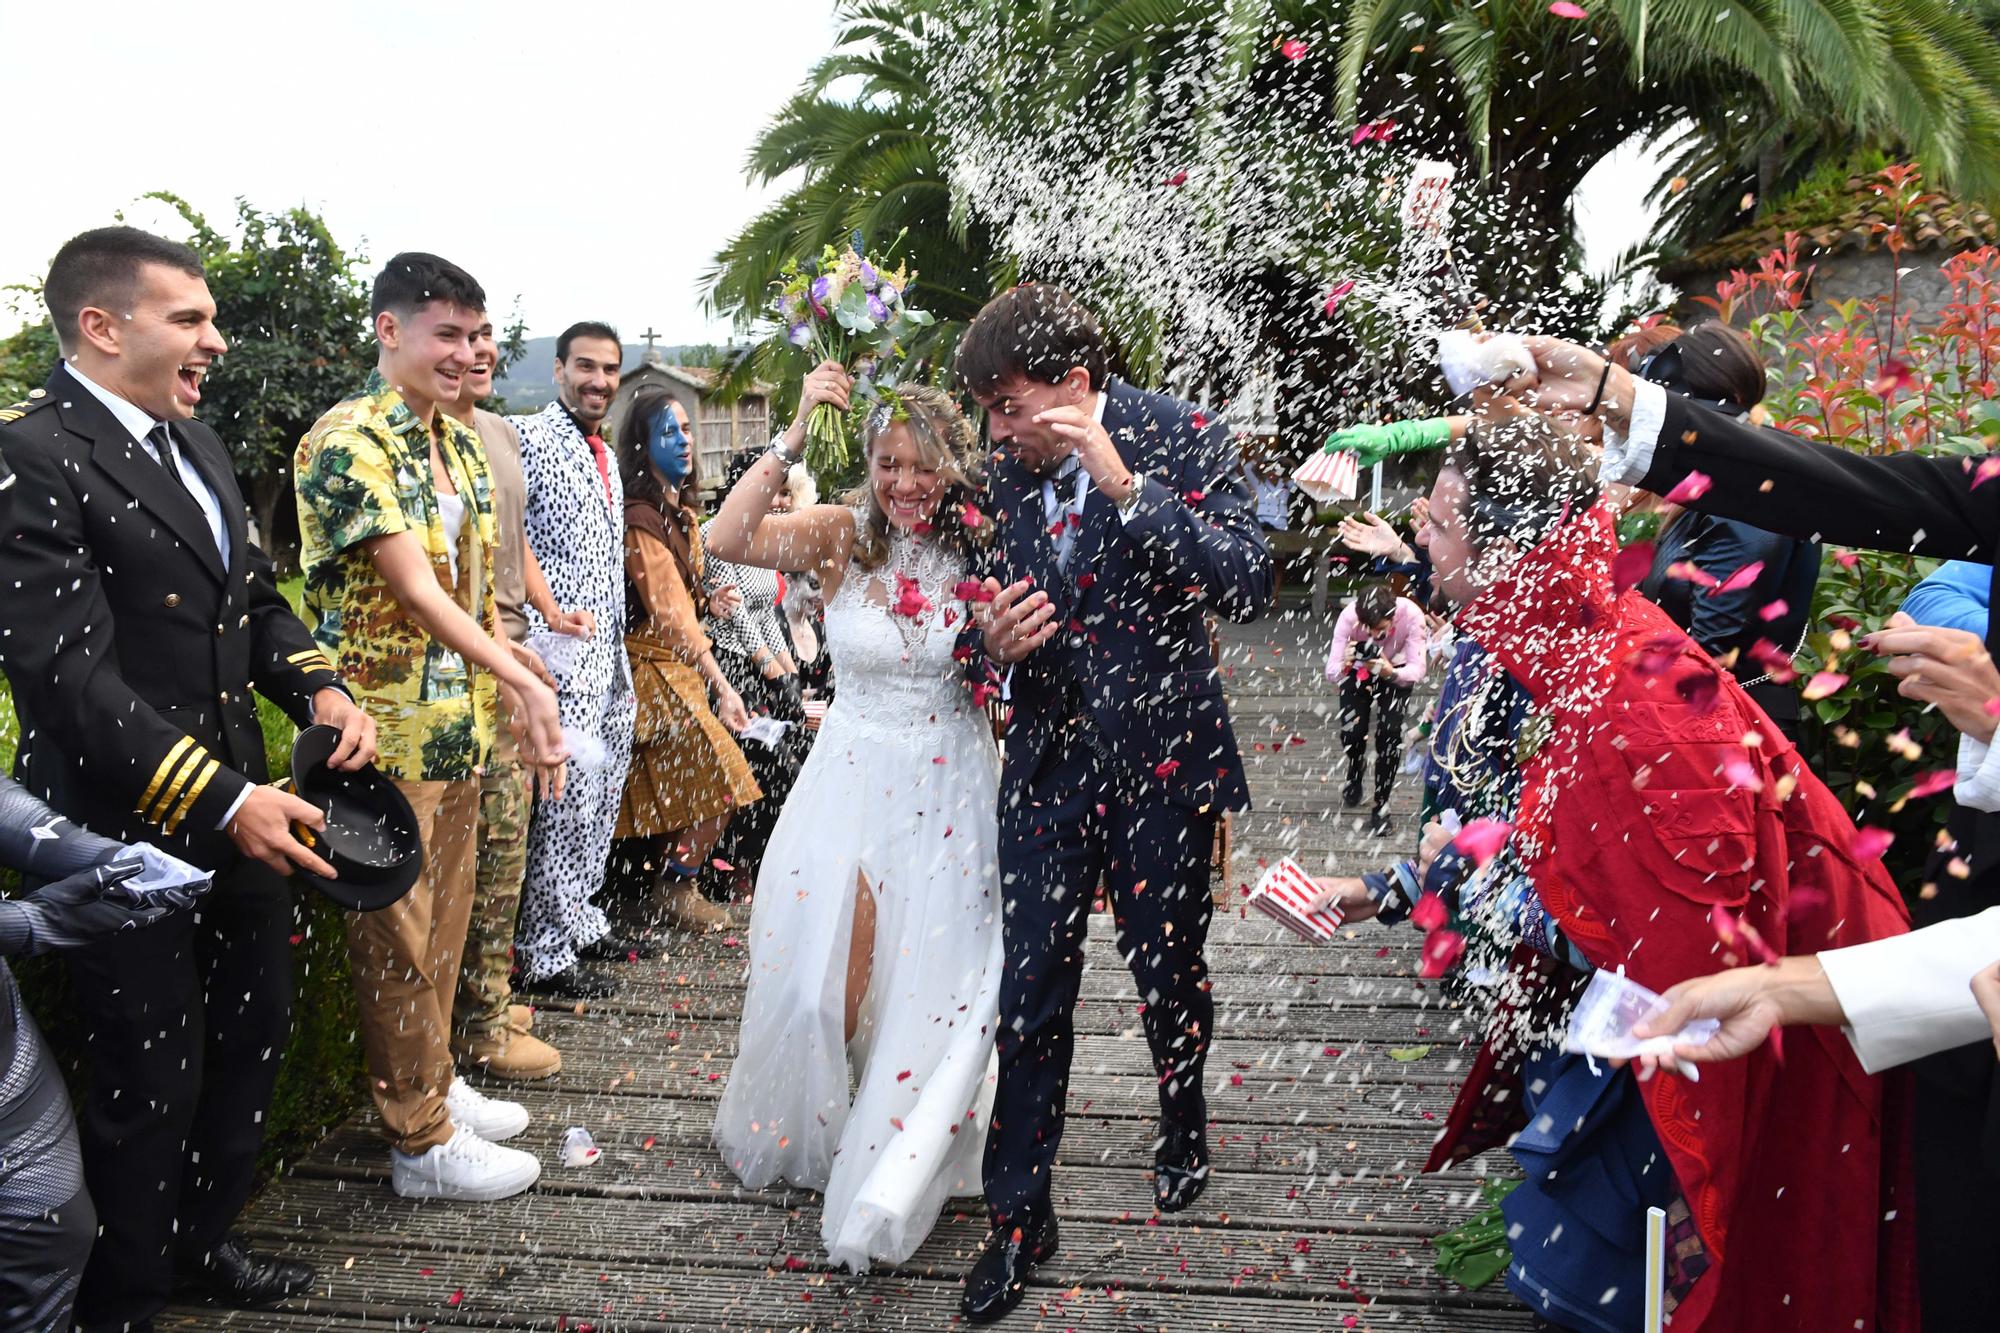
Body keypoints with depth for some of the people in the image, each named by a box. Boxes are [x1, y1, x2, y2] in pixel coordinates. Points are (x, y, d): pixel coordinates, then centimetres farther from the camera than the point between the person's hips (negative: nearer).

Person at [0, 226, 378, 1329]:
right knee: (152, 1082, 7)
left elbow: (255, 595, 17)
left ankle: (204, 1237, 43)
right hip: (129, 829, -8)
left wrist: (318, 687, -2)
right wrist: (223, 803, -27)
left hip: (238, 805, 8)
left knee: (254, 1030, 21)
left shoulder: (194, 442, 10)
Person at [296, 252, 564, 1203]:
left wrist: (510, 707, 9)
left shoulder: (458, 444, 12)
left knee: (446, 917, 18)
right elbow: (414, 590, -21)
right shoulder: (348, 443, -15)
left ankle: (434, 1083, 35)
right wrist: (523, 681, -25)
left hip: (460, 723, 8)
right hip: (387, 731, -8)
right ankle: (422, 1142, 15)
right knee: (398, 935, 3)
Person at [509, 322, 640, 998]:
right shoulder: (527, 437, -8)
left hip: (609, 657, 9)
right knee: (567, 797, -7)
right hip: (562, 656, -9)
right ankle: (546, 955, 4)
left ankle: (579, 919, 29)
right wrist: (537, 642, -20)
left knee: (602, 796, 15)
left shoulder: (607, 455, 19)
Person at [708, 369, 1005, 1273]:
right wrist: (793, 437, -24)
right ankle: (802, 1132, 40)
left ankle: (892, 1180, 32)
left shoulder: (982, 552, -4)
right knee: (825, 985, 8)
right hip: (851, 782, 0)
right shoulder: (841, 537, -6)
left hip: (949, 792, 0)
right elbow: (728, 540, -21)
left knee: (932, 992, 7)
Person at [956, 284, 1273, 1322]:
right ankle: (1019, 1215, 21)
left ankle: (1183, 1123, 46)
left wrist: (1124, 484, -29)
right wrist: (993, 641, -15)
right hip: (1048, 759, 3)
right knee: (1030, 993, 5)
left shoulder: (1179, 441, -12)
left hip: (1160, 757, -2)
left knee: (1168, 972, 14)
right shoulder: (1003, 467, 0)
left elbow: (1249, 586, -22)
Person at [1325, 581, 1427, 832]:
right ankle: (1355, 776, 26)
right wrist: (1344, 665, -55)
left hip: (1397, 670, -1)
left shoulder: (1411, 615, -36)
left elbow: (1417, 671, -32)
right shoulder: (1349, 616, -35)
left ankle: (1381, 806, -2)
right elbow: (1331, 674, -32)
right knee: (1351, 731, -11)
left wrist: (1390, 672, -53)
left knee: (1389, 732, -17)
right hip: (1358, 668, 1)